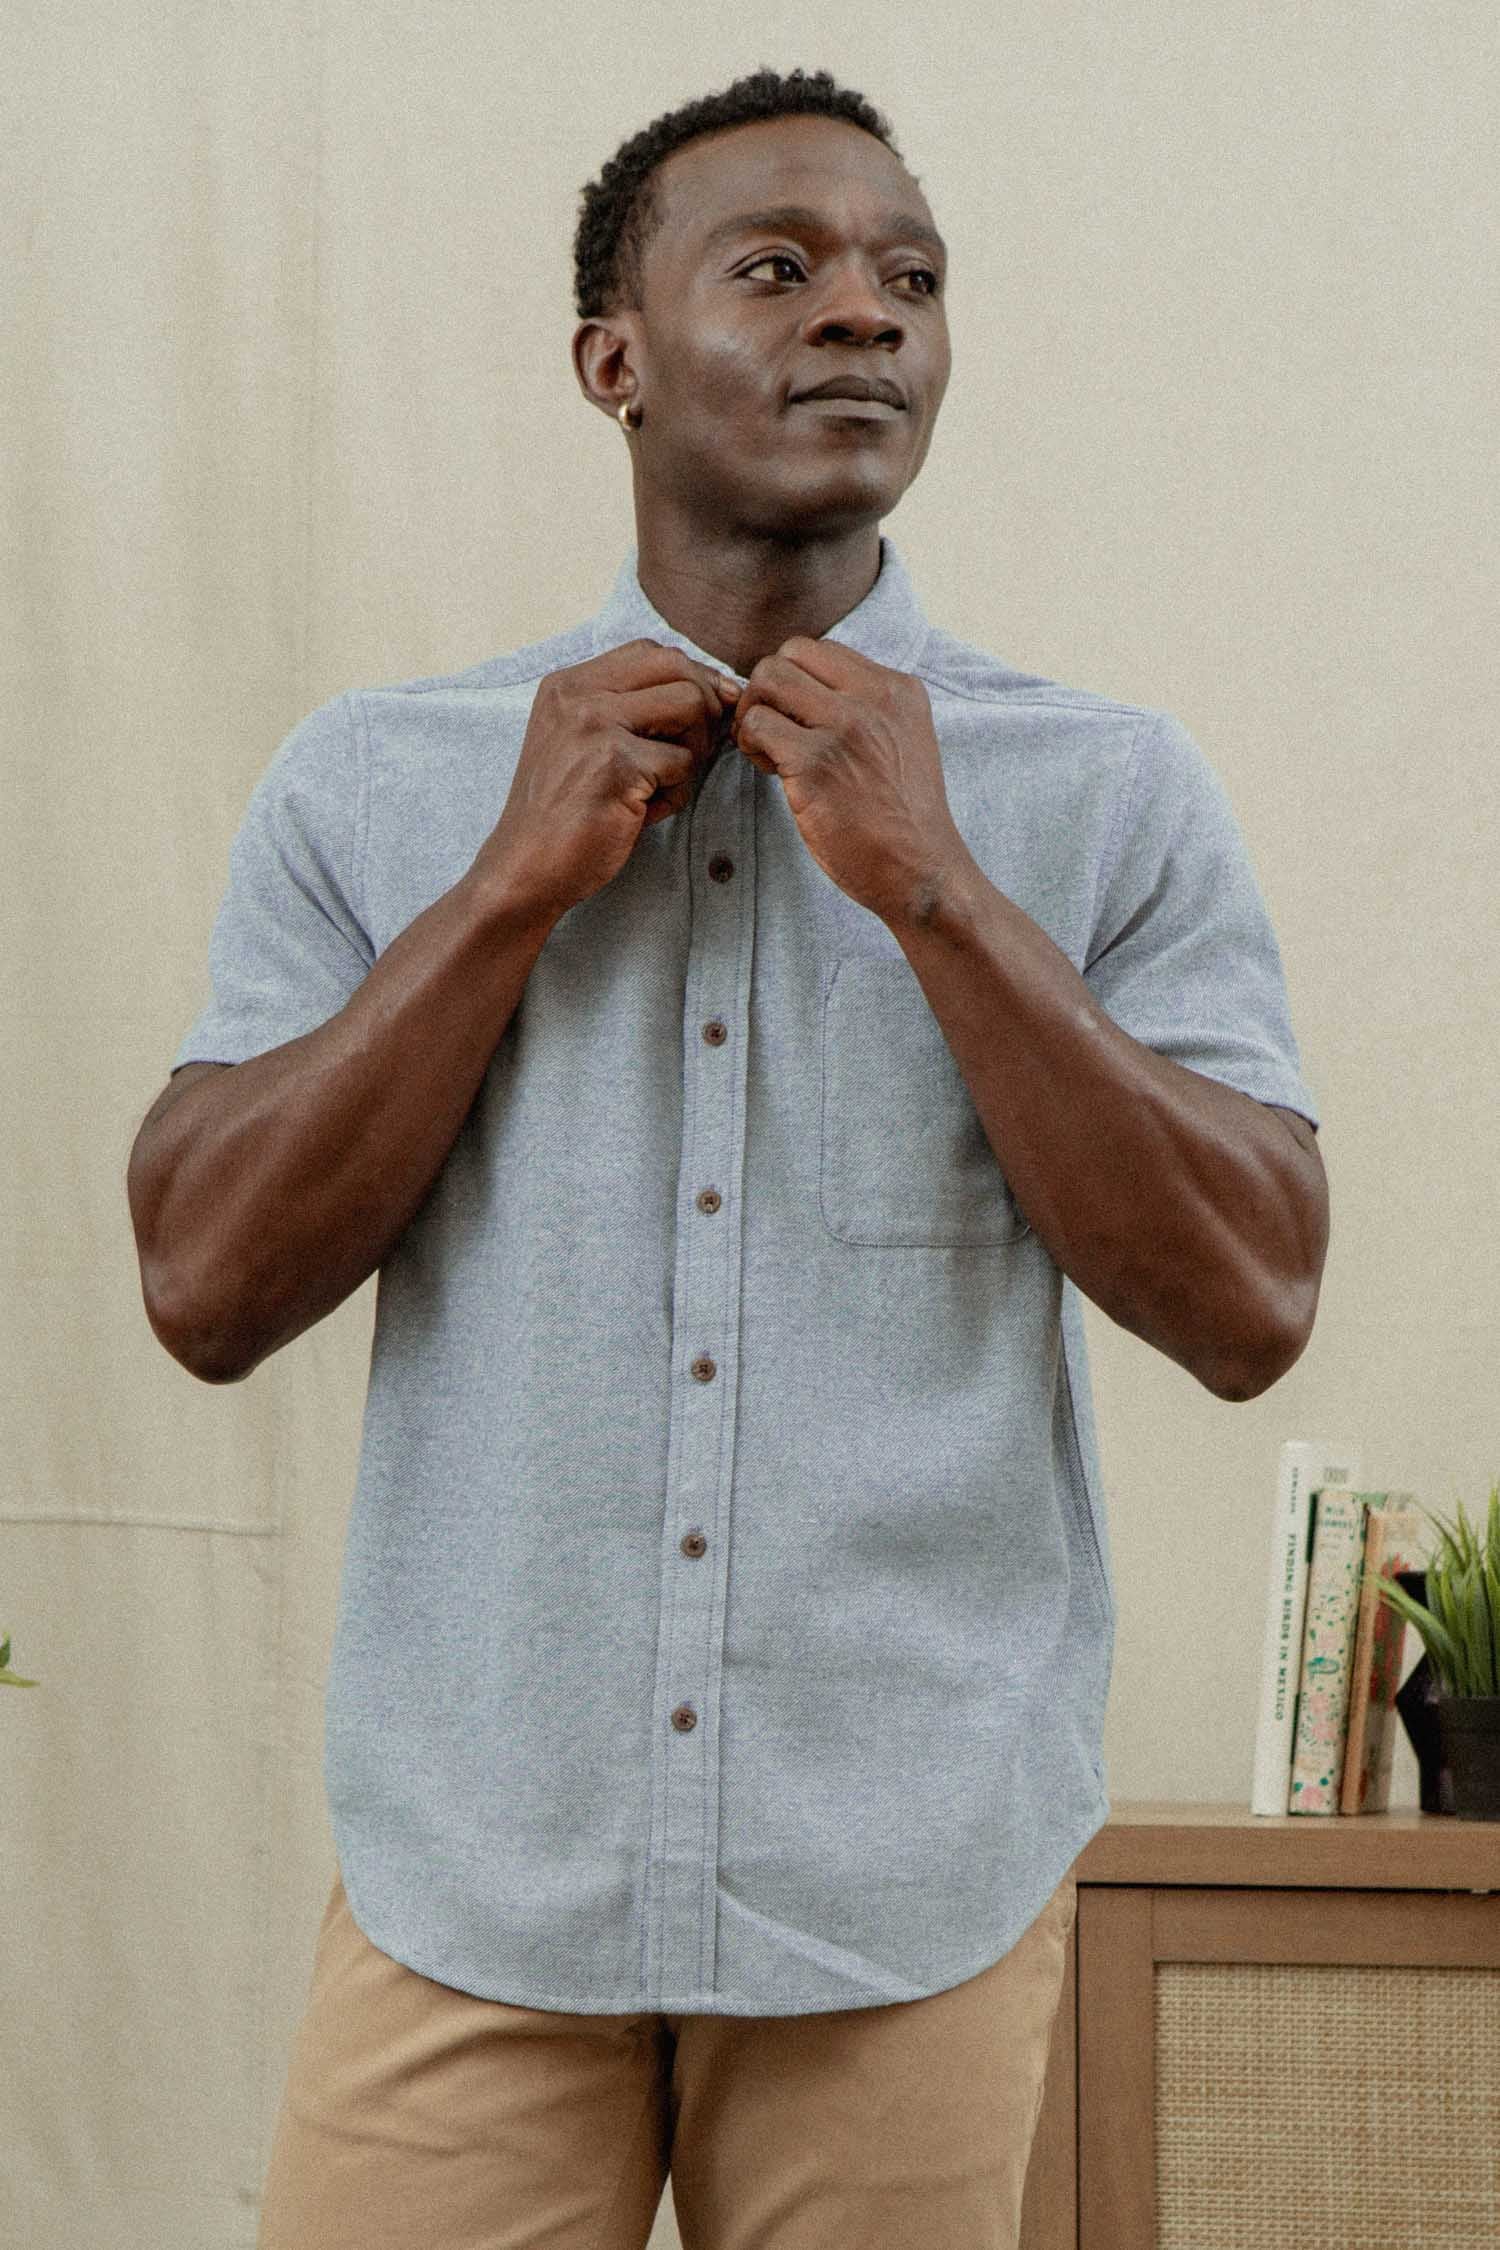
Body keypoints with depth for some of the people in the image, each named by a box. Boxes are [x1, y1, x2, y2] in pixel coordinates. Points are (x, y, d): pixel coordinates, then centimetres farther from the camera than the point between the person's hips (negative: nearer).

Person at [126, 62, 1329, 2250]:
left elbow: (1251, 1309, -8)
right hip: (472, 1869, 0)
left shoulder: (1113, 793, 0)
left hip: (920, 1881, 0)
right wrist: (522, 883, -11)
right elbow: (206, 1290, -5)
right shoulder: (371, 783, 2)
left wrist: (932, 889, -14)